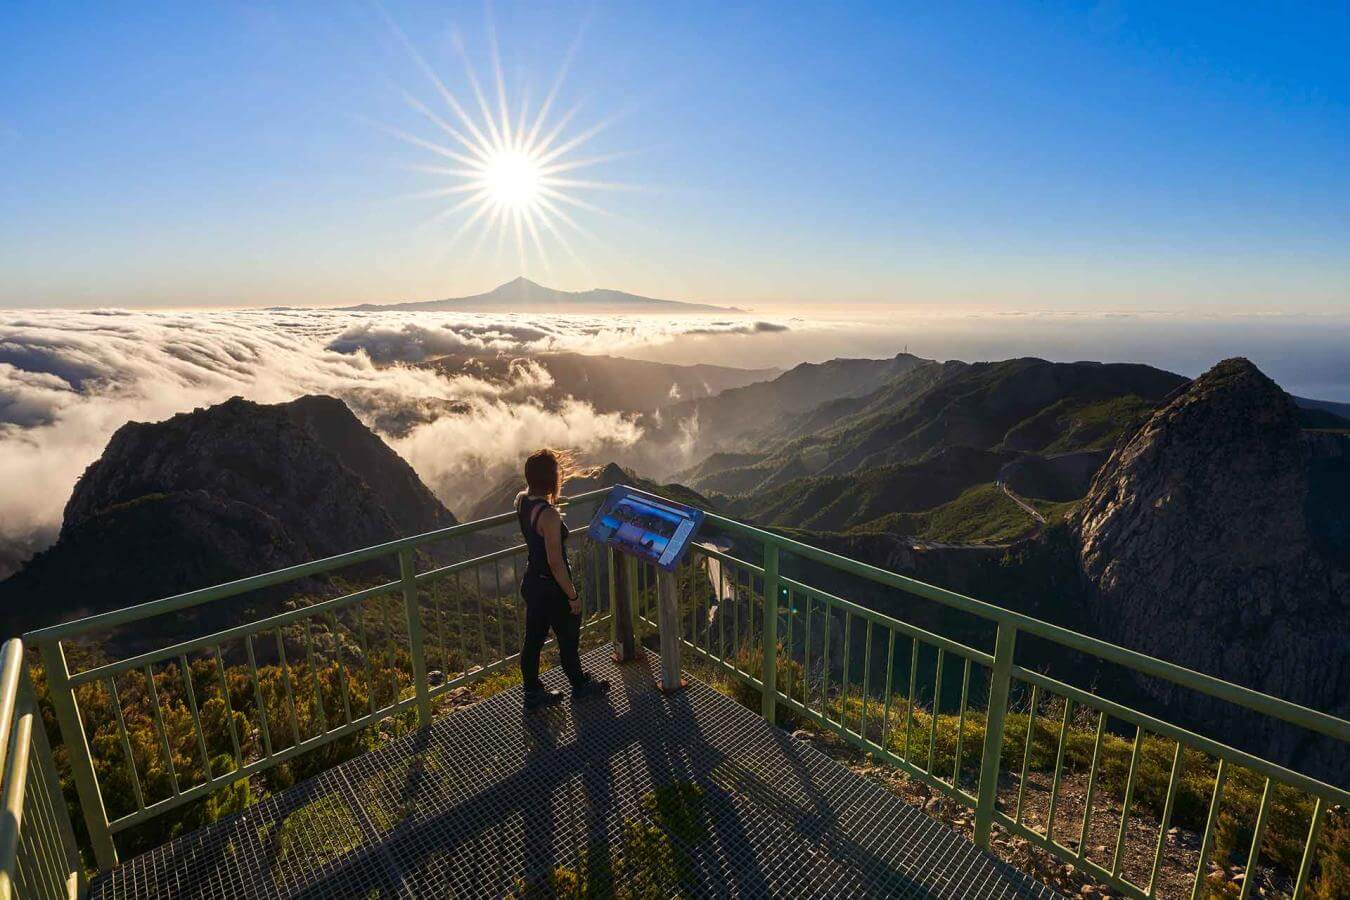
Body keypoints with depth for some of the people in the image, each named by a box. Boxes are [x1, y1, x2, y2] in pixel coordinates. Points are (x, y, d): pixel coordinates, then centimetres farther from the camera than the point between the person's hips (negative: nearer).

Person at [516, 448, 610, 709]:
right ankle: (580, 685, 39)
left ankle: (532, 693, 37)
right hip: (552, 588, -7)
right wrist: (573, 596, -16)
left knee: (533, 639, 20)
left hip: (531, 582, 8)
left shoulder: (521, 500, -5)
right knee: (569, 639, 16)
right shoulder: (548, 515, -30)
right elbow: (556, 563, -26)